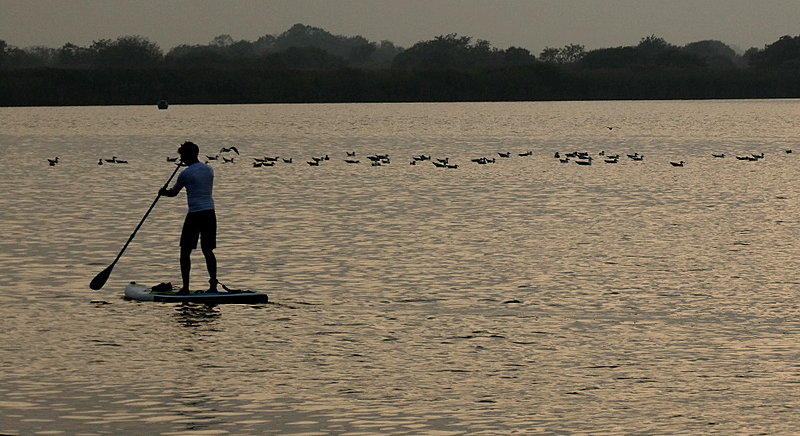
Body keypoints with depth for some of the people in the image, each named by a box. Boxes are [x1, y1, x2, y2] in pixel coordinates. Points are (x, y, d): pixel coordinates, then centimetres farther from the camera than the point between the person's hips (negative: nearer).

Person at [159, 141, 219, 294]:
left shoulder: (185, 174, -6)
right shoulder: (209, 170, 10)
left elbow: (173, 192, 7)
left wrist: (163, 192, 29)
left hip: (195, 214, -5)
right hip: (210, 212, 5)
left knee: (185, 251, 3)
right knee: (208, 250, 11)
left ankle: (185, 286, -1)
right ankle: (213, 284, 5)